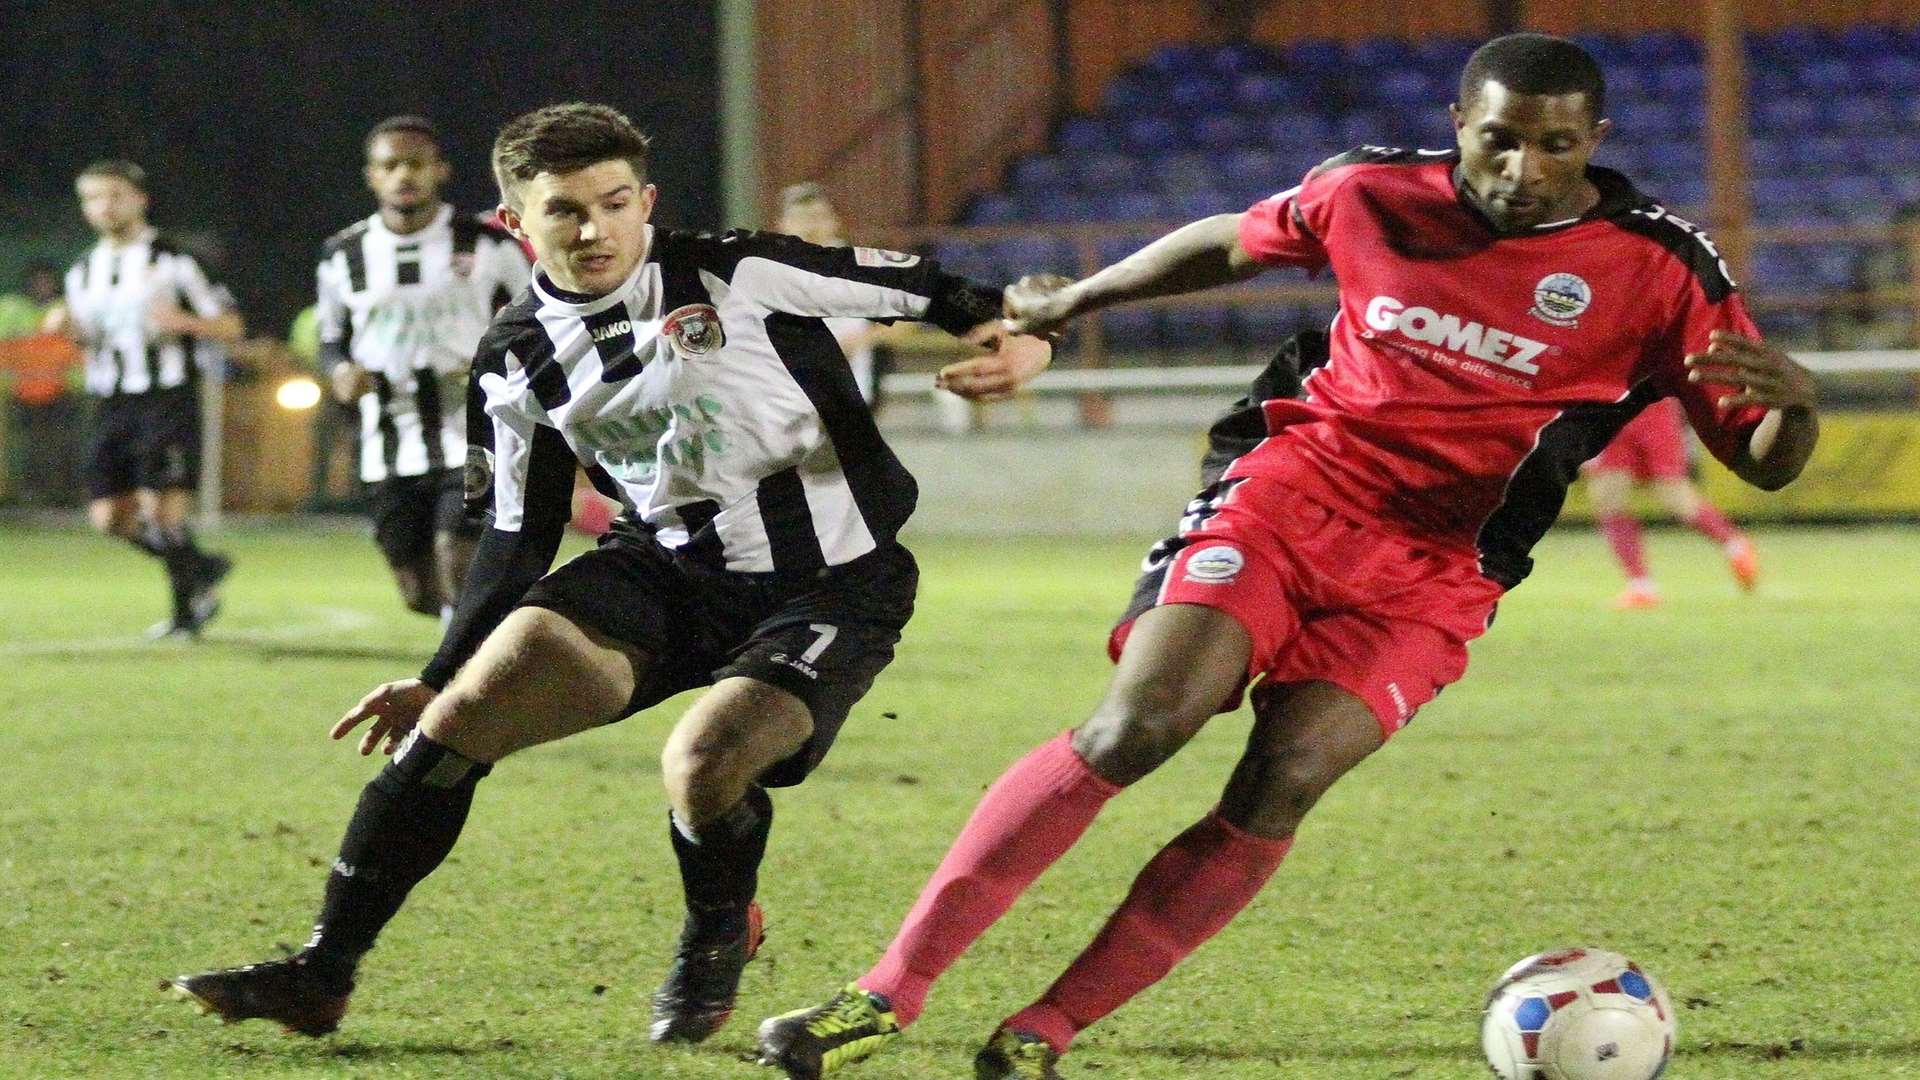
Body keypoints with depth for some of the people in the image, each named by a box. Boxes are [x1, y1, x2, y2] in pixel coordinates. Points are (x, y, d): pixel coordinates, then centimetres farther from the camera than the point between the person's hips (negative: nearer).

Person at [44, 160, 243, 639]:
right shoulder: (84, 273, 15)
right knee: (110, 516, 0)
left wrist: (182, 321, -20)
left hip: (168, 399, -6)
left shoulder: (172, 261, -3)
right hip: (113, 403, 6)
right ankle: (202, 568, 21)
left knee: (161, 506, -15)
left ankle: (186, 608, 4)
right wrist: (69, 328, 3)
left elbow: (230, 327, -1)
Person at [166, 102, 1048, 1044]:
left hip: (832, 589, -5)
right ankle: (321, 973, -9)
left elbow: (917, 288, -6)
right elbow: (518, 538, 13)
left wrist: (1009, 329, -25)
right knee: (470, 705, -16)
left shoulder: (736, 275, -11)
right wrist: (438, 679, 11)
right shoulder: (516, 362, 4)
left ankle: (719, 939, 7)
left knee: (704, 763, -30)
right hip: (665, 571, 5)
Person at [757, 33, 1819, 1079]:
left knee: (1282, 787, -21)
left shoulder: (1657, 271, -8)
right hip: (1291, 490, 0)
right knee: (1132, 730, -19)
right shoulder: (1373, 195, -2)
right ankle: (886, 992, -15)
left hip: (1431, 574, 0)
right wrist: (1071, 300, 28)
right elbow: (1228, 243, 19)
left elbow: (1762, 462, -6)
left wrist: (1792, 402, -30)